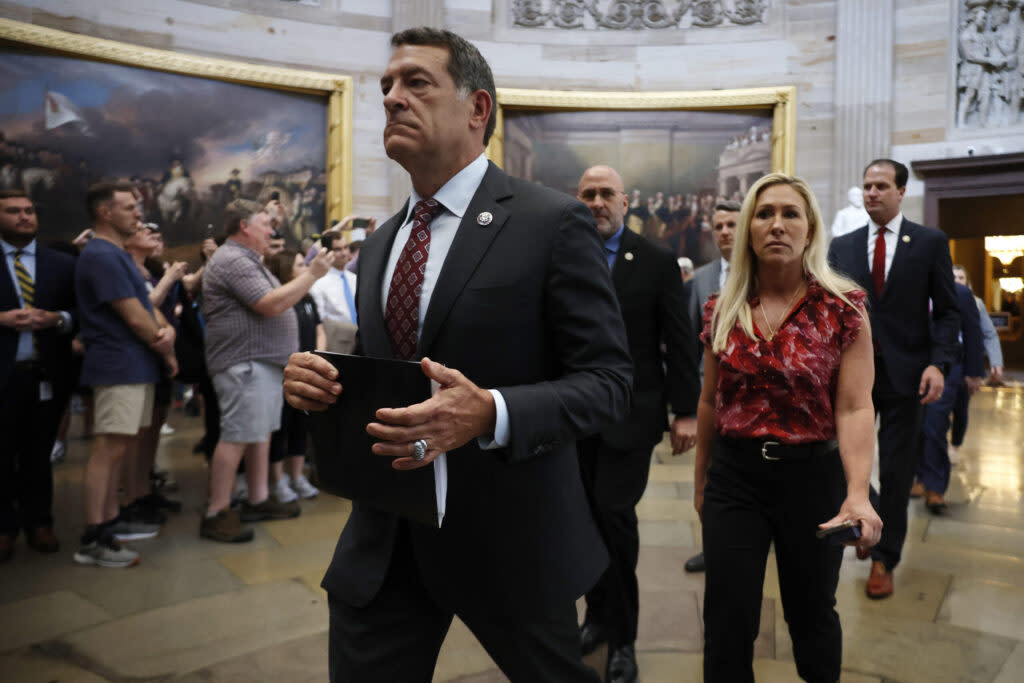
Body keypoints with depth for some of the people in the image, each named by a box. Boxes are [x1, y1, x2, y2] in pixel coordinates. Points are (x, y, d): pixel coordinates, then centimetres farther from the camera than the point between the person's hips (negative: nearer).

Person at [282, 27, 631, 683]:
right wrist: (318, 381, -5)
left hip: (508, 536, -4)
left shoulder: (553, 222, -10)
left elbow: (607, 378, -13)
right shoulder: (379, 243, 11)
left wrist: (491, 414, -30)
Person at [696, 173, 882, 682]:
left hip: (812, 474, -1)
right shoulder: (721, 310, 1)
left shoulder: (843, 309, -7)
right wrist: (701, 481, 14)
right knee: (728, 621, 3)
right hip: (734, 476, 2)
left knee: (811, 613, 17)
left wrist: (858, 494, -28)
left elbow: (854, 409, -14)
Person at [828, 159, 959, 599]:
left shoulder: (930, 243, 2)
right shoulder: (842, 247, 7)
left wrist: (939, 364, -12)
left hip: (905, 373, -2)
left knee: (896, 472, 5)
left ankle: (883, 559, 21)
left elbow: (947, 311, 0)